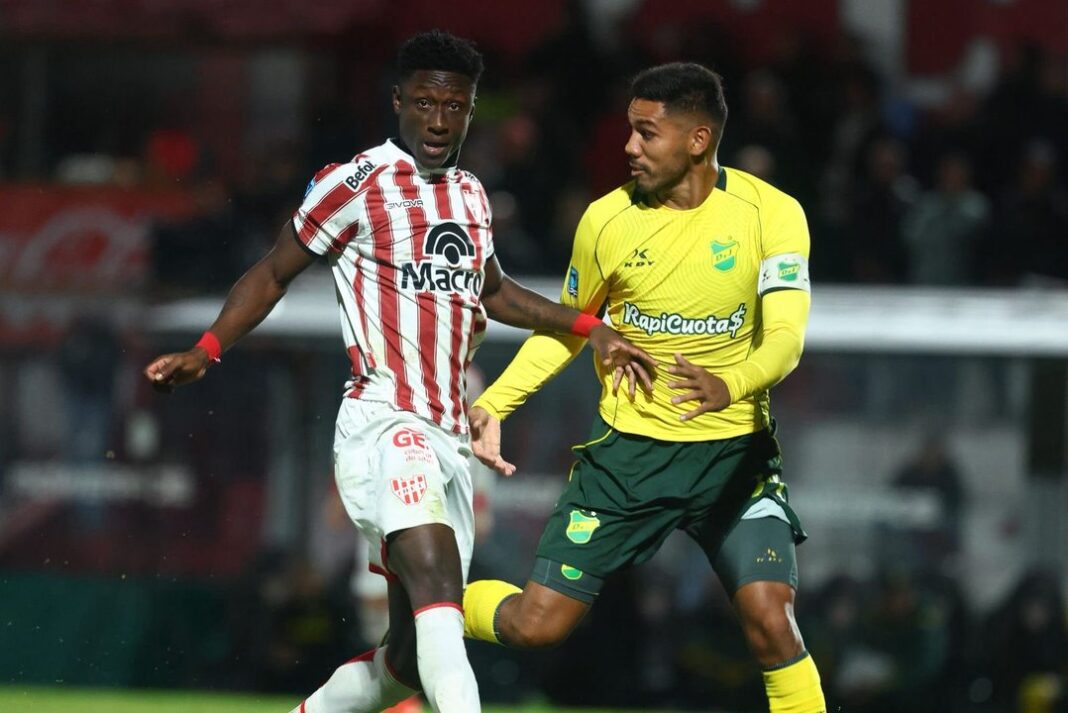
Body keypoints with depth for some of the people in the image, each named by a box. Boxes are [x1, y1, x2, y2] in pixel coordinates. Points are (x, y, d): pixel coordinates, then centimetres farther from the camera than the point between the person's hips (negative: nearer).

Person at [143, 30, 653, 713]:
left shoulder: (471, 195, 17)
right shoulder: (358, 183, -2)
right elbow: (275, 272, 6)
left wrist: (590, 326, 31)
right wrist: (205, 352, -5)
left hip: (450, 440, 7)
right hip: (383, 423, -7)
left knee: (411, 657, 5)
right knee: (436, 582, -32)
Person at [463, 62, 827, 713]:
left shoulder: (771, 213, -12)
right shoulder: (607, 220, -5)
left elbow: (785, 339, -21)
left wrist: (727, 386, -42)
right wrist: (493, 405, 0)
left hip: (734, 449, -1)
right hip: (628, 447, 1)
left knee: (772, 621, -21)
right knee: (535, 625, 0)